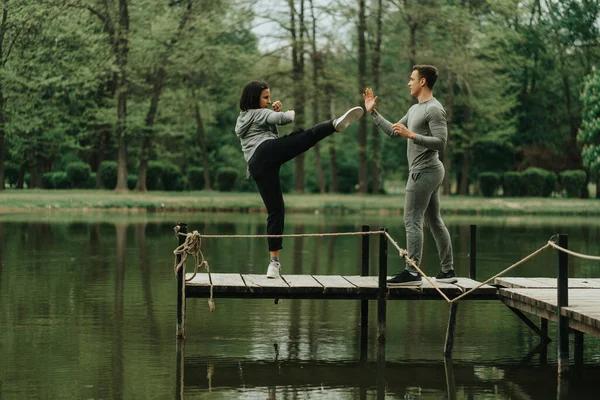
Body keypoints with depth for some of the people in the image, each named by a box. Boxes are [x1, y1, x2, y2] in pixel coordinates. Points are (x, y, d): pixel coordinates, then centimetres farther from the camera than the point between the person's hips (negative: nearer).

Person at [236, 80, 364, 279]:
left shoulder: (242, 120, 37)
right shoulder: (258, 113, 14)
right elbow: (280, 119, -4)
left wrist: (275, 112, 27)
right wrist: (290, 113, 17)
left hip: (256, 166, 7)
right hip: (269, 151, -7)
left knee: (275, 211, 7)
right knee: (309, 135, -25)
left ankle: (274, 261, 2)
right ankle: (336, 123, -57)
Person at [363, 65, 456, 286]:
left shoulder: (434, 109, -13)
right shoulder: (415, 109, 18)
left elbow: (440, 142, -20)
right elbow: (393, 131, 24)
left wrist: (412, 135, -26)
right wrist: (373, 112, 21)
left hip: (424, 172, -10)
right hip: (430, 171, 10)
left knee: (412, 221, -10)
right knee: (434, 221, 12)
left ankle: (412, 272, -11)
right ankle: (448, 270, 16)